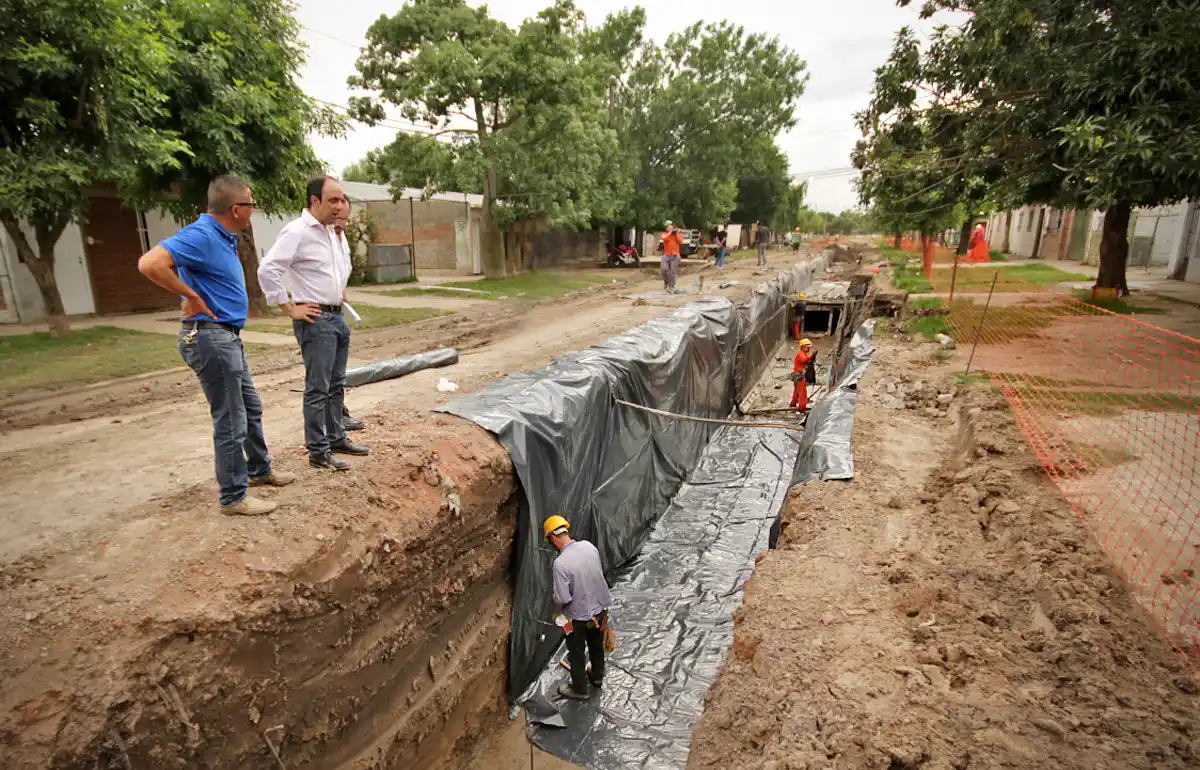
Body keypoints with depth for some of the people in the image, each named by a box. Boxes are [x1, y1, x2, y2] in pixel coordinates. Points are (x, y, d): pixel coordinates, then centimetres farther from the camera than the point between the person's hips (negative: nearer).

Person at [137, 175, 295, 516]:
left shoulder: (224, 237, 11)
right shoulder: (201, 236, -18)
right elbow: (150, 263, -31)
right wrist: (192, 297, -21)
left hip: (228, 337, 10)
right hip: (210, 337, -10)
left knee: (251, 407, 21)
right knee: (231, 421, -2)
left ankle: (259, 471, 37)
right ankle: (234, 497, 11)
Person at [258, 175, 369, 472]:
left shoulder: (332, 232, 13)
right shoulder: (297, 231, -14)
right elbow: (267, 270, -21)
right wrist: (290, 309, -18)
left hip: (338, 316, 9)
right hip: (315, 319, -9)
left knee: (337, 383, 15)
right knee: (318, 388, -3)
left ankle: (336, 438, 27)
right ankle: (318, 451, 5)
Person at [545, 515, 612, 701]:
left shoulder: (560, 563, -30)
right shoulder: (588, 546, -12)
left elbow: (563, 598, -26)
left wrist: (555, 596, -4)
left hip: (579, 616, -6)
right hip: (599, 608, 6)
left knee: (576, 653, 20)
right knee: (596, 645, 29)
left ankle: (580, 690, 39)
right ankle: (597, 676, 52)